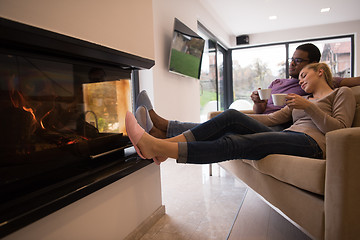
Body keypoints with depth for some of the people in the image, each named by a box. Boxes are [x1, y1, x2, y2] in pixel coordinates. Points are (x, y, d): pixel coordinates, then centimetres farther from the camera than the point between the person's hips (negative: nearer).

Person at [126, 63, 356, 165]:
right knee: (231, 117, -17)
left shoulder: (342, 93, 15)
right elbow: (274, 117, 19)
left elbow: (338, 129, -1)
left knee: (235, 143, -29)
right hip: (288, 136, 6)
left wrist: (308, 106, -10)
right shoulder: (304, 98, 32)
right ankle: (166, 143, -25)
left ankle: (156, 147, -37)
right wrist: (239, 119, 10)